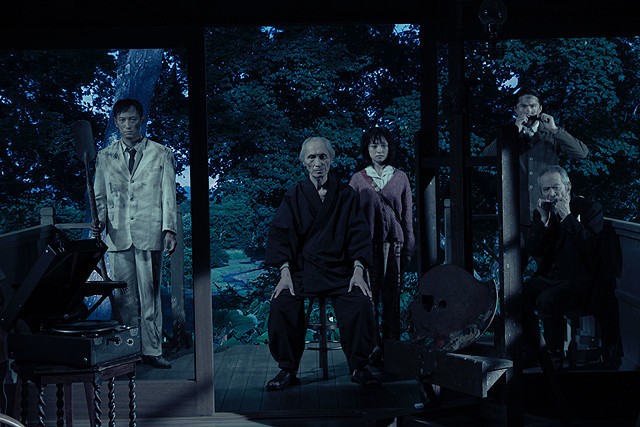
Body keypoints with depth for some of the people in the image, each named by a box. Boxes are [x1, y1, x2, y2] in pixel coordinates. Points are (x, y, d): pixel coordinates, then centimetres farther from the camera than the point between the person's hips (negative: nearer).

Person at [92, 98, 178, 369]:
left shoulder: (161, 154, 8)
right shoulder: (105, 157, 14)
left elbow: (168, 196, 4)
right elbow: (100, 196, 15)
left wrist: (169, 230, -7)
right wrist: (100, 220, -5)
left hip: (149, 234, -2)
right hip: (118, 235, 2)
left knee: (150, 295, 0)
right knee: (123, 298, 1)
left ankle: (151, 351, 6)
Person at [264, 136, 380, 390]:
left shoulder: (347, 196, 10)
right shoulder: (293, 197, 9)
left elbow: (359, 234, 5)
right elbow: (280, 234, 1)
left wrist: (358, 270, -11)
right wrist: (285, 272, -14)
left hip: (340, 270, 0)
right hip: (302, 269, 0)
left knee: (361, 304, -27)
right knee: (282, 306, -27)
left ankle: (358, 368, -8)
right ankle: (287, 370, -11)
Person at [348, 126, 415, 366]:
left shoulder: (400, 178, 10)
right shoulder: (358, 179, 7)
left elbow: (407, 216, 11)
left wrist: (408, 247, 7)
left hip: (393, 243, 1)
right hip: (367, 244, -1)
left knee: (392, 297, 1)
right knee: (369, 296, -5)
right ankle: (374, 348, -2)